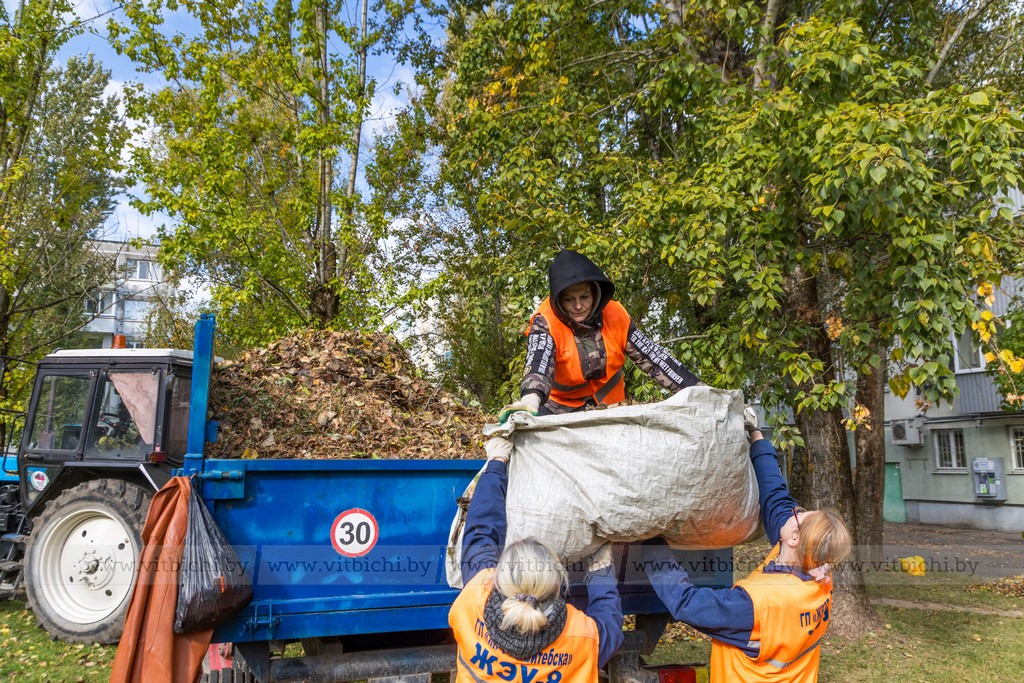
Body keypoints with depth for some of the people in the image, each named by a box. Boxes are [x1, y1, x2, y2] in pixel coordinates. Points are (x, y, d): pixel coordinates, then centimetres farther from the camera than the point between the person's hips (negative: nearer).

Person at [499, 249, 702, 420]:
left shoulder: (614, 315, -14)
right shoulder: (546, 322, -24)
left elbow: (652, 355, -12)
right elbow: (538, 360, -43)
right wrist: (531, 399, -64)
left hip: (610, 405, 3)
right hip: (562, 407, -2)